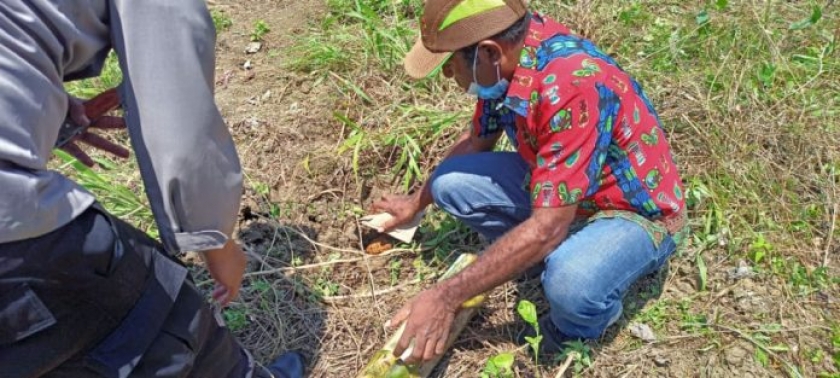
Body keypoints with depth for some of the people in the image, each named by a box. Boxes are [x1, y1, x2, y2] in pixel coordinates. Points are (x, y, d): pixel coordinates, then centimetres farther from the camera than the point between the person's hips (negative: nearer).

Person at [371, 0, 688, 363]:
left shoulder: (572, 83, -36)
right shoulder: (508, 53, -12)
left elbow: (548, 229, -35)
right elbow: (476, 141, 7)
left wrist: (447, 296, -30)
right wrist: (417, 202, 18)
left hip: (637, 212, -6)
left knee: (570, 283, -36)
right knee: (451, 182, -8)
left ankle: (576, 326, -1)